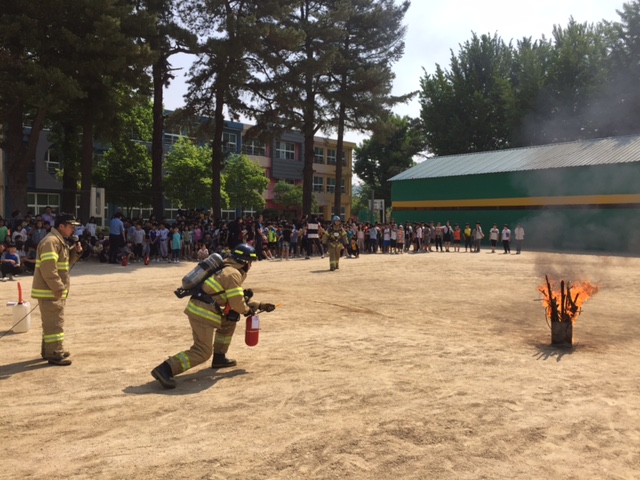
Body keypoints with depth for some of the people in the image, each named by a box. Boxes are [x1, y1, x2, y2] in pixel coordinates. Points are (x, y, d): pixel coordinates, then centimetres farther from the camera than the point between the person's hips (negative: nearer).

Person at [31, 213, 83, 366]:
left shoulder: (61, 241, 15)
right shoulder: (51, 241, -18)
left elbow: (66, 262, 20)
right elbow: (48, 268, -26)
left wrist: (76, 252, 3)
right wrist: (57, 287, -25)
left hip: (55, 290, 11)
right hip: (50, 290, -11)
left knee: (52, 321, 18)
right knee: (54, 322, -7)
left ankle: (49, 350, 29)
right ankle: (55, 354, -2)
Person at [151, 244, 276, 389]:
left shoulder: (228, 270, 21)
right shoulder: (233, 274, -9)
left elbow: (236, 297, 29)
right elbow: (237, 303, -12)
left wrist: (260, 305, 27)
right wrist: (248, 310, 10)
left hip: (199, 308, 10)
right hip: (202, 312, -10)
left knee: (229, 320, 24)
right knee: (202, 352, -10)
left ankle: (219, 357, 27)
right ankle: (164, 369, -20)